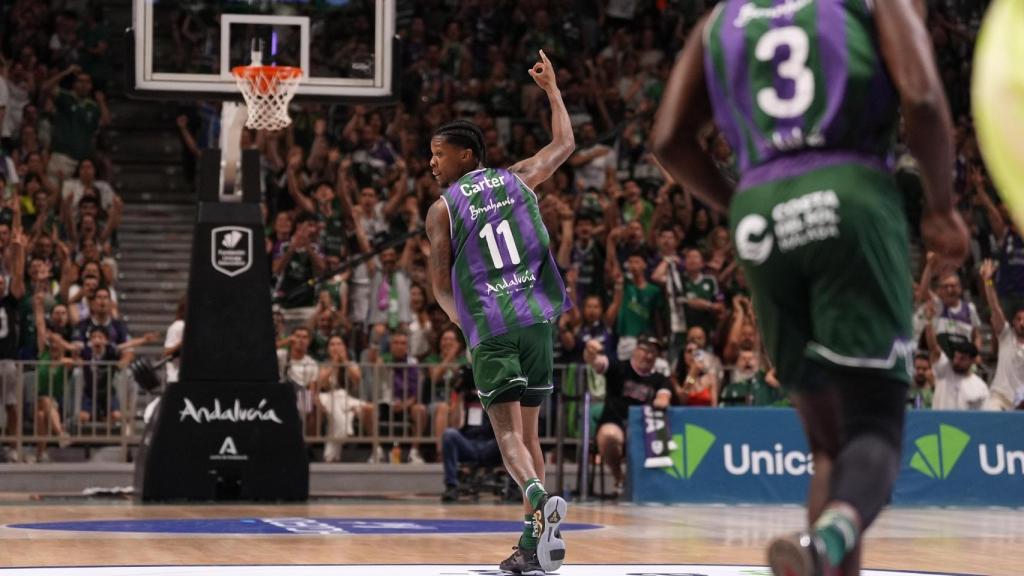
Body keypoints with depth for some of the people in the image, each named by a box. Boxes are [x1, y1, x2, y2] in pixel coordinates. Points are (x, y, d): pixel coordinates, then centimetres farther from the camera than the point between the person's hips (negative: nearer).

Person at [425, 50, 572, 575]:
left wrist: (463, 321, 21)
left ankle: (540, 498, -38)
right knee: (529, 431, 12)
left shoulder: (442, 208, 2)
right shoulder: (517, 178, 11)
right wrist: (551, 89, 40)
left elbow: (440, 285, 3)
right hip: (537, 320, 4)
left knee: (508, 433, -8)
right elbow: (565, 144, 28)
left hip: (490, 329, -4)